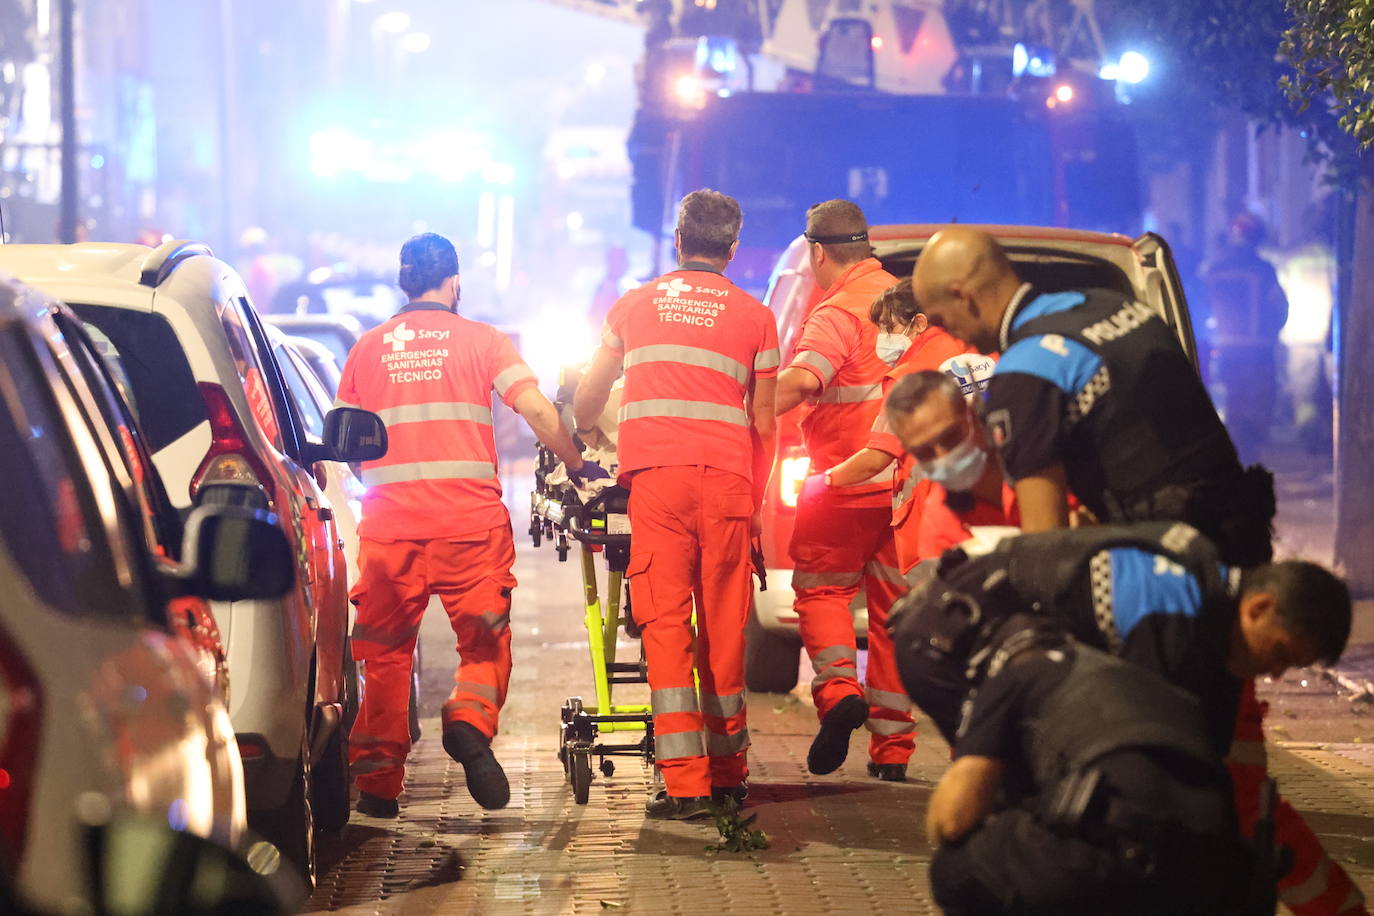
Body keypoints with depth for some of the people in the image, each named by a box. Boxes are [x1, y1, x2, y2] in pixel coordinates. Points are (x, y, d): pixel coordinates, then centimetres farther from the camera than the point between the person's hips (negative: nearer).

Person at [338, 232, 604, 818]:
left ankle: (378, 780, 6)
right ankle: (471, 717, -21)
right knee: (484, 640, 8)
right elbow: (536, 409, -5)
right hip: (469, 517, -2)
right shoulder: (481, 340, 6)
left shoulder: (368, 348, 12)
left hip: (389, 521, 2)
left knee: (386, 650, 9)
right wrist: (579, 466, 6)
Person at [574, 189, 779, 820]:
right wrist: (756, 498, 23)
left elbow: (587, 397, 27)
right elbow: (764, 422, 12)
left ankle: (685, 784, -12)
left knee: (666, 626, -4)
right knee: (723, 627, 10)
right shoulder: (754, 316, 12)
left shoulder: (634, 305, 16)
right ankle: (727, 773, 20)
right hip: (726, 476, 0)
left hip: (654, 475, 0)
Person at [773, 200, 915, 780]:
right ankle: (892, 747, 11)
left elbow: (797, 382, -28)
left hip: (850, 479, -6)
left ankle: (838, 688, -14)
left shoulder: (838, 313, -12)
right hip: (909, 481, 6)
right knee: (894, 604, 10)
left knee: (819, 586, 10)